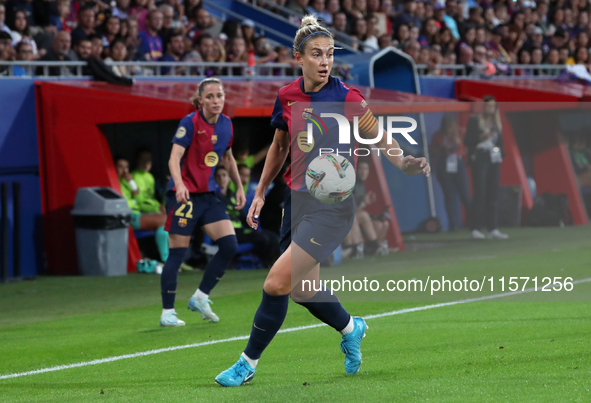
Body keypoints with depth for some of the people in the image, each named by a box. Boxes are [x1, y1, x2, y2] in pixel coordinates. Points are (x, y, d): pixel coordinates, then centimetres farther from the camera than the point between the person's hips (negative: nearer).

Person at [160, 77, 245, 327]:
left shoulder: (226, 124, 7)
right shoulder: (190, 123, -13)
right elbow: (174, 157, -23)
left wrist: (239, 187, 23)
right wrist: (179, 185, -39)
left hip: (208, 195, 7)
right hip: (184, 194, -7)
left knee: (229, 245, -3)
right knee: (177, 254, -5)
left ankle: (200, 298, 12)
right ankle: (167, 313, 4)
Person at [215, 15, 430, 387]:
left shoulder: (346, 98, -12)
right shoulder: (287, 98, 3)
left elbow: (381, 140, -6)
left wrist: (405, 163, -25)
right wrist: (261, 193, 19)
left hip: (333, 206, -6)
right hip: (297, 200, 6)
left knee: (277, 283, -13)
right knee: (303, 287, 13)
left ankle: (249, 362, 2)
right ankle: (351, 328, 42)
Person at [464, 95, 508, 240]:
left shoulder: (497, 122, 15)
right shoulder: (474, 121, 0)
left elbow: (500, 141, 18)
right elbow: (467, 141, -4)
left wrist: (501, 153, 1)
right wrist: (481, 137, -17)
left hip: (494, 158, 6)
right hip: (479, 157, -6)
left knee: (493, 194, 2)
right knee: (479, 193, -11)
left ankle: (493, 229, 3)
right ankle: (476, 229, -13)